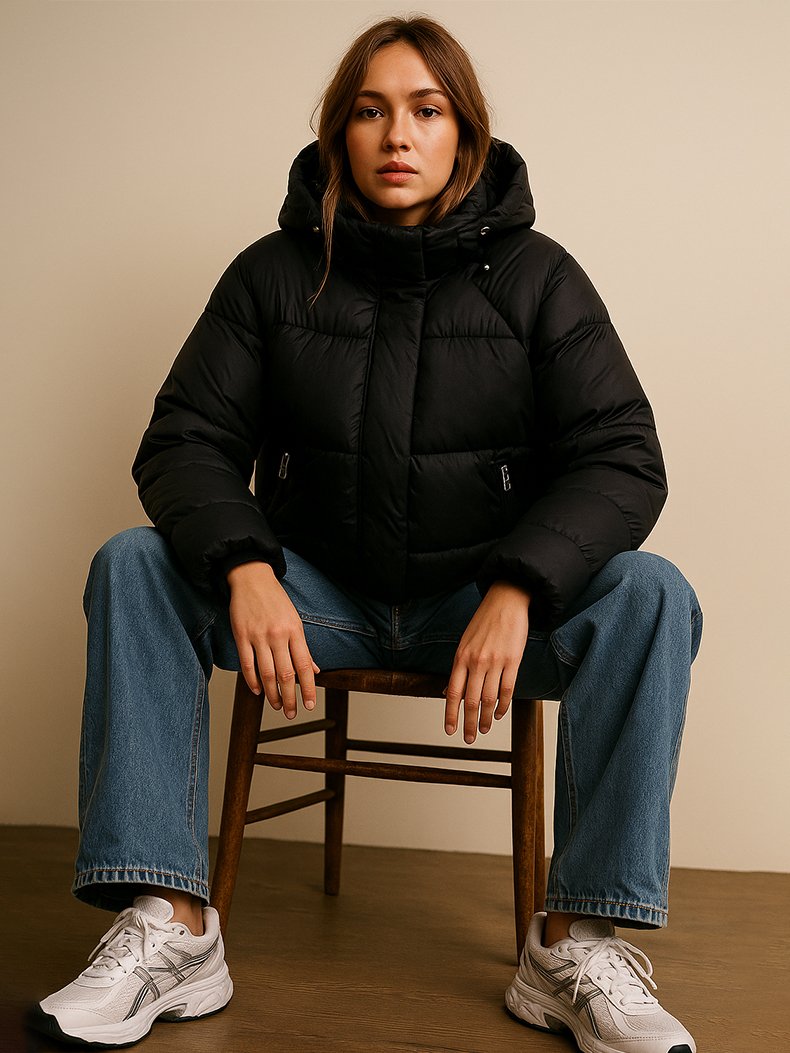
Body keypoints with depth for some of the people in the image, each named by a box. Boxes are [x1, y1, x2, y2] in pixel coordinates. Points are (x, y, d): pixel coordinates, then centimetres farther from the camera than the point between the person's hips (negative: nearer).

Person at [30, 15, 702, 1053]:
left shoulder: (536, 276, -2)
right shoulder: (276, 274, 2)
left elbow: (622, 460, -9)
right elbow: (186, 442, -3)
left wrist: (516, 590, -27)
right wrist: (246, 570, -25)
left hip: (484, 596, -1)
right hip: (320, 595, 1)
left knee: (651, 595, -27)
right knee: (133, 565, -21)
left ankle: (577, 948, -23)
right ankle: (170, 928, -24)